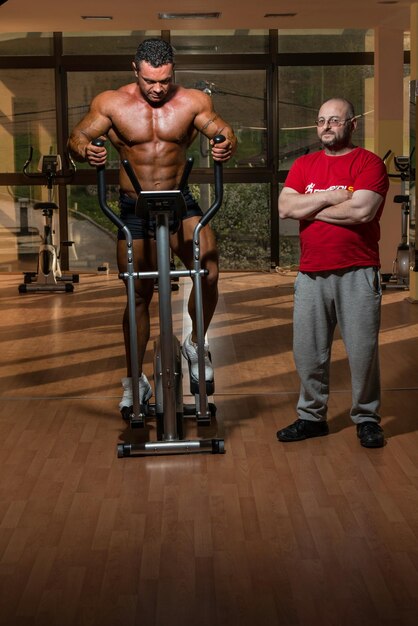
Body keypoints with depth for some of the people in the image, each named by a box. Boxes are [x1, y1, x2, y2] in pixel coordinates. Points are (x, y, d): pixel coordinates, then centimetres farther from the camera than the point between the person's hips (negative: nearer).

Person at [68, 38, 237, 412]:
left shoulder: (192, 101, -4)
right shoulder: (111, 103, -5)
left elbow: (225, 133, -3)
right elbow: (77, 137, -4)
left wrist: (226, 146, -28)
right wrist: (85, 151, -28)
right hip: (134, 209, 0)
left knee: (209, 274, -23)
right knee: (139, 295, 7)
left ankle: (195, 344, 7)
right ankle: (134, 381, 22)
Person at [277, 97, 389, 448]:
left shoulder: (368, 163, -2)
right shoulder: (304, 165, 12)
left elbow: (362, 210, -18)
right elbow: (285, 208, -1)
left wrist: (309, 207, -7)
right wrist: (329, 197, -10)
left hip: (357, 274, -4)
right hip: (311, 274, 4)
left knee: (363, 350, 1)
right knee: (308, 350, 8)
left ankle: (367, 418, 16)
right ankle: (312, 416, 21)